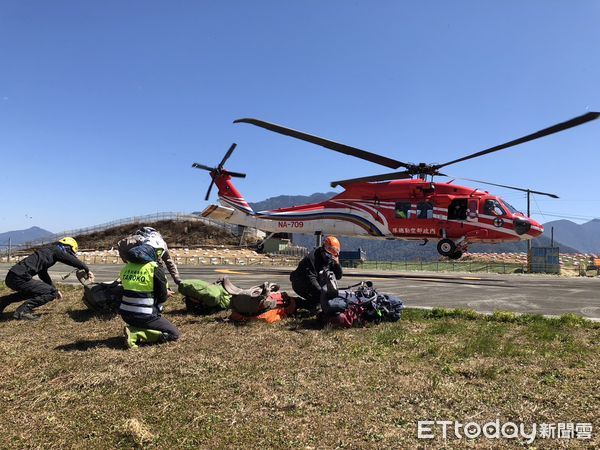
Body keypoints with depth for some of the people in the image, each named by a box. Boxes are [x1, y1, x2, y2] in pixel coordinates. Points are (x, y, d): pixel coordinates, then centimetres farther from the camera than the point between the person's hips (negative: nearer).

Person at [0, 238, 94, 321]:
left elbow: (43, 274, 33)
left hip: (11, 277, 10)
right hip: (19, 278, -10)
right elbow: (75, 261, -4)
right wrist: (87, 270, 13)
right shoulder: (57, 250, -3)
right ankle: (22, 311, -10)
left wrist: (55, 289, 35)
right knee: (51, 293, -8)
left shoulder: (48, 250, 24)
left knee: (32, 291, 34)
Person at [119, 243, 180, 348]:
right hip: (144, 316, -7)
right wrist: (166, 294, 16)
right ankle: (135, 334, -11)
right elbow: (162, 297, -8)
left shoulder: (126, 267, 5)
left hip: (125, 314, 8)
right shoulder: (155, 269, -13)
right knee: (174, 334, 3)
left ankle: (134, 329, 3)